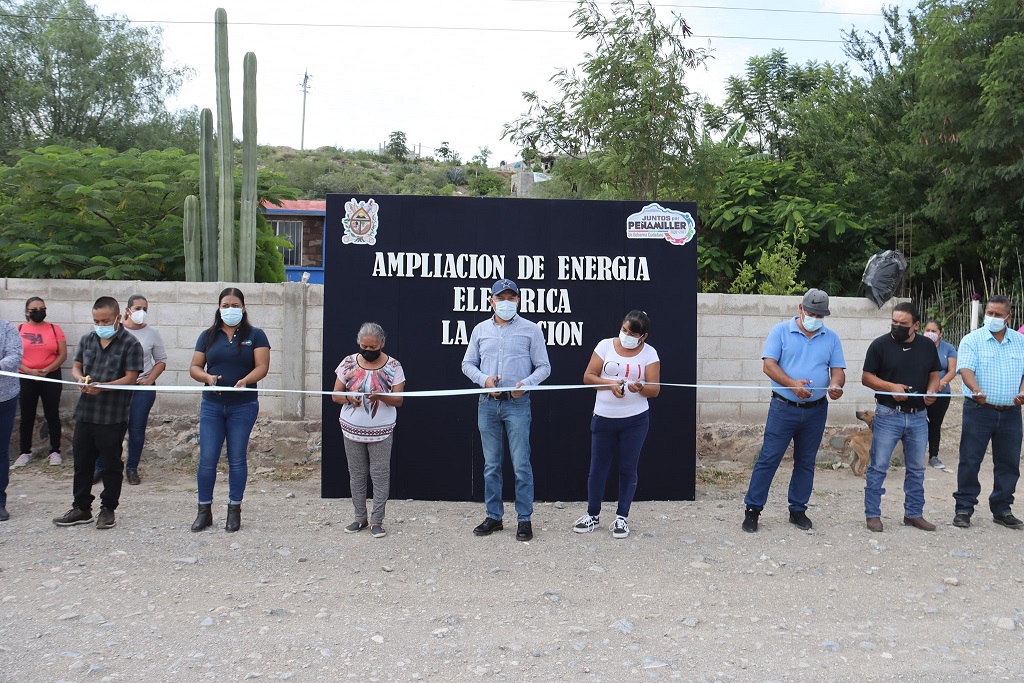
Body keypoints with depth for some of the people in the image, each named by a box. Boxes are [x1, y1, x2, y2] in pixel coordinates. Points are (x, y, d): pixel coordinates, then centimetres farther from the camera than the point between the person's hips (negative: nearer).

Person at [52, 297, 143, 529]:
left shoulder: (130, 344, -8)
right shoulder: (87, 340, 9)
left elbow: (130, 378, -12)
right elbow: (76, 367, 17)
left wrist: (103, 387, -24)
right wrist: (81, 379, -6)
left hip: (113, 416, -5)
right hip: (85, 412, 6)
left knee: (111, 464, 7)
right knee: (82, 462, 12)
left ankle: (108, 509, 20)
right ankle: (81, 508, 24)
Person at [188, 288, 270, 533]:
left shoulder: (255, 335, 1)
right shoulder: (208, 336, 9)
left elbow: (262, 366, -8)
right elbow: (194, 367, 6)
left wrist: (246, 380, -27)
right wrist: (208, 377, -16)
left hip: (243, 406, -2)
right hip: (212, 405, 2)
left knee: (237, 459, 5)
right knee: (207, 459, 1)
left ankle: (234, 510, 15)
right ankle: (204, 510, 12)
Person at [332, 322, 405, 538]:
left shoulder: (393, 366, -5)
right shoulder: (348, 363, 1)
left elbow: (398, 399, -6)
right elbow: (335, 395, 3)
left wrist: (381, 397, -26)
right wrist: (348, 398, -20)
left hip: (380, 431, -2)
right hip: (352, 430, 2)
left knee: (380, 476, 0)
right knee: (356, 474, 9)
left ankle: (377, 521, 8)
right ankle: (360, 518, 20)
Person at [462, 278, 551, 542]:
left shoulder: (530, 330, 0)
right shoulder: (480, 330, 8)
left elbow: (544, 367, 1)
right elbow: (468, 364, 12)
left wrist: (526, 383, -17)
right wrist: (484, 379, -7)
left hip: (517, 404, -3)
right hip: (487, 403, 3)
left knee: (521, 465, 0)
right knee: (491, 465, 11)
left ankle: (524, 519, 10)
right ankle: (494, 516, 21)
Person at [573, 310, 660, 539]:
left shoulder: (649, 353, 0)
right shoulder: (605, 345, 1)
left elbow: (655, 389, -3)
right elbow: (588, 376, -1)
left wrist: (641, 388, -25)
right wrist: (610, 384, -17)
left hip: (635, 420, -1)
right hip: (603, 418, 1)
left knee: (628, 469, 5)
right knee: (598, 468, 6)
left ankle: (621, 518, 18)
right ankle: (593, 515, 23)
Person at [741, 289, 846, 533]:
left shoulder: (831, 338, 8)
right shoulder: (781, 331, -1)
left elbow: (838, 370, 4)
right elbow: (769, 365, -9)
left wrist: (835, 386, -20)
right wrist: (792, 384, -24)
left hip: (816, 410, 3)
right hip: (783, 408, -3)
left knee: (806, 462, 12)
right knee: (768, 458, -3)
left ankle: (798, 510, 23)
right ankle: (752, 509, 4)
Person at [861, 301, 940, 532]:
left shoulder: (927, 346, 6)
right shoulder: (880, 345, -5)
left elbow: (934, 375, 14)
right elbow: (866, 377, -4)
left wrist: (932, 391, -7)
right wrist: (891, 387, -19)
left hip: (918, 417, 4)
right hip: (888, 415, -4)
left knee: (916, 469, 13)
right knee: (878, 467, -1)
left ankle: (914, 513, 25)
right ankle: (873, 514, 8)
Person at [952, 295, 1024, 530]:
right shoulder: (972, 340, -2)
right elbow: (966, 370, -16)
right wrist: (976, 390, -34)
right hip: (979, 411, -3)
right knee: (970, 461, 0)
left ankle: (1002, 510, 22)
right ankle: (963, 508, 9)